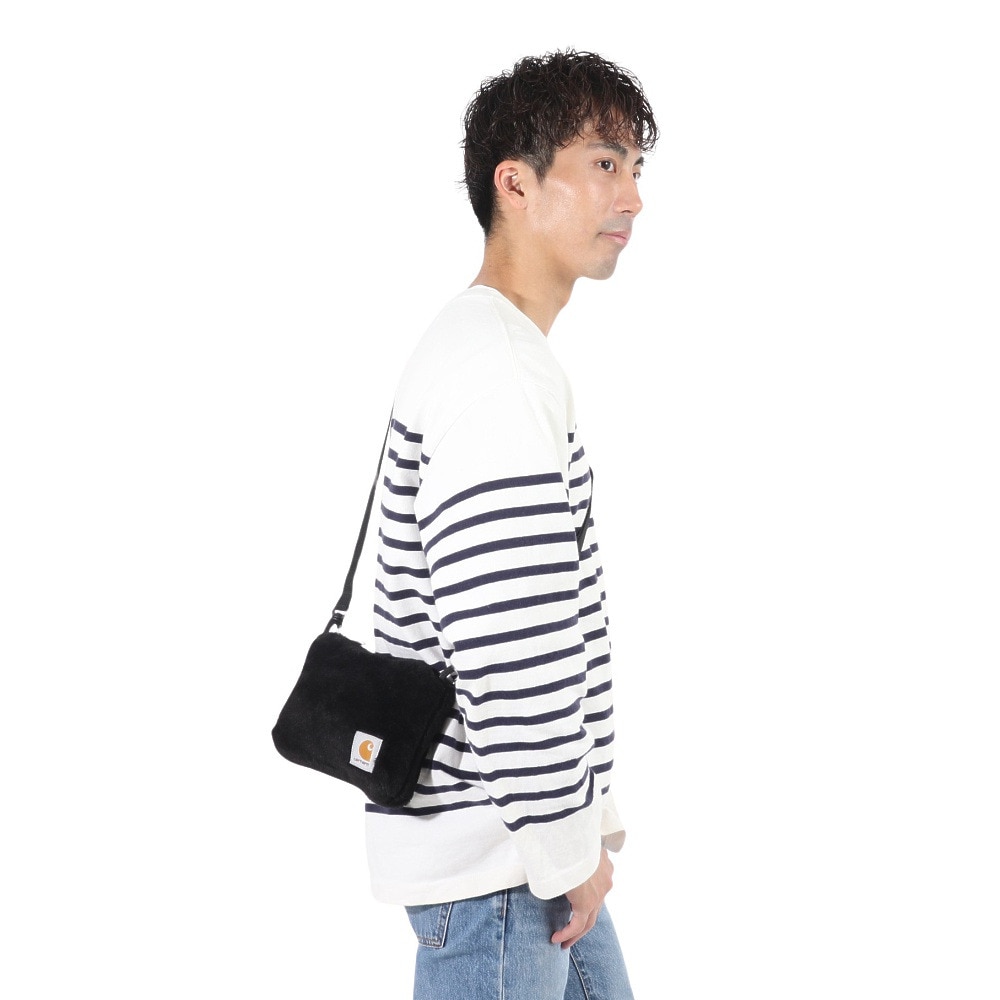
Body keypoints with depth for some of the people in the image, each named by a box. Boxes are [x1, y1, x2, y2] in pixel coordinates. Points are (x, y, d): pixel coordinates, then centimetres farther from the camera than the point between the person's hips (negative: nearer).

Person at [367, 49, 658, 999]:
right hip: (490, 855, -10)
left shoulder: (492, 348, 16)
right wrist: (570, 848, -16)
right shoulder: (495, 370, -19)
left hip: (520, 843, 10)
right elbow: (509, 641, -26)